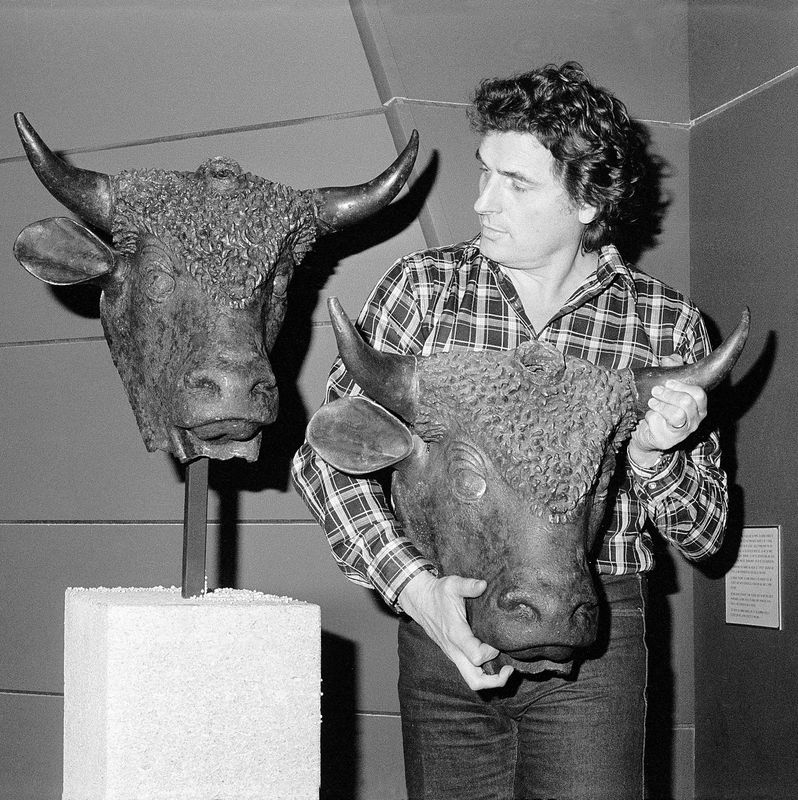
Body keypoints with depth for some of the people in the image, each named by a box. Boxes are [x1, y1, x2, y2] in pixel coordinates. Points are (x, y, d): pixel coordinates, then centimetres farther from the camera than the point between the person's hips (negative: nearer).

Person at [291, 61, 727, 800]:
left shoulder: (666, 323, 1)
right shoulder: (424, 287, 1)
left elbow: (702, 534, 6)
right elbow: (327, 452, -5)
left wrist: (650, 455, -15)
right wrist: (415, 586, -18)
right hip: (444, 624, 1)